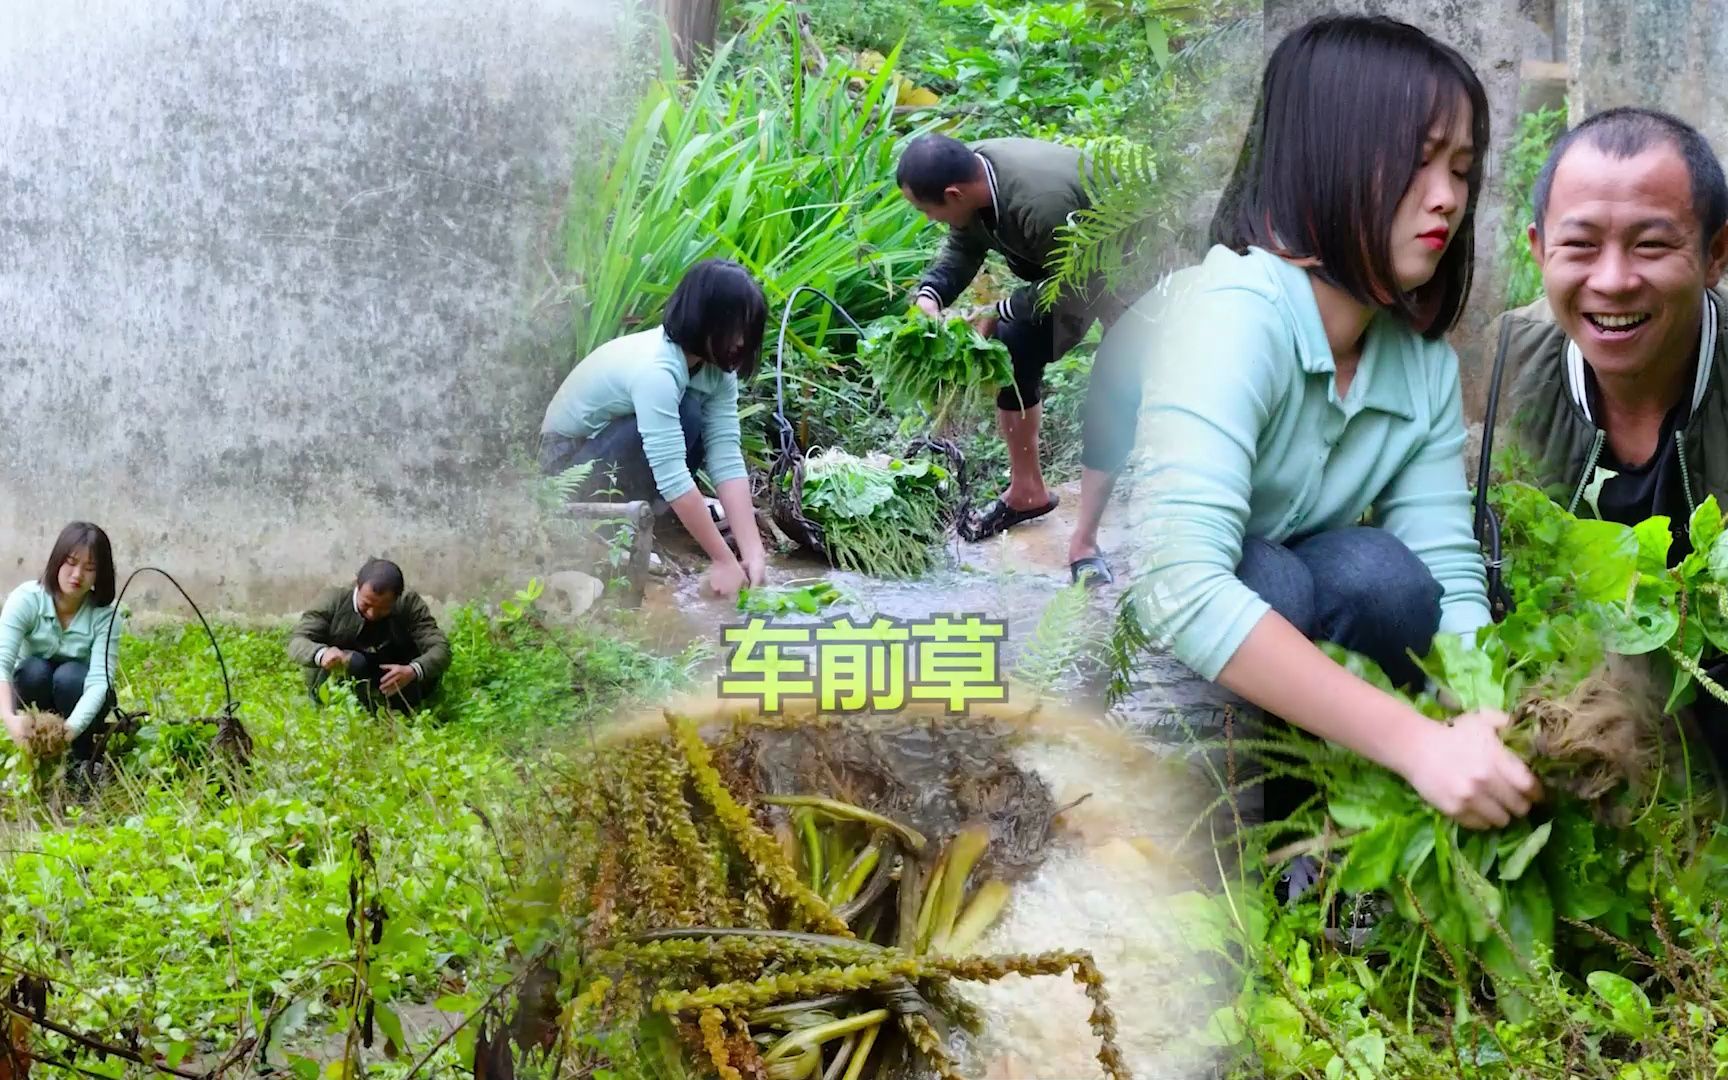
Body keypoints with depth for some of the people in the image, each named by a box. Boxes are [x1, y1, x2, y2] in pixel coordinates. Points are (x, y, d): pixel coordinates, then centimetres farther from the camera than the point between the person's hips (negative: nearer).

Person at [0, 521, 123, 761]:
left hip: (78, 702, 0)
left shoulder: (105, 615, -23)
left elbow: (99, 680, -33)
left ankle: (83, 759, -13)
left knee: (70, 676, -32)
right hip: (34, 689, 0)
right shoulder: (26, 599, -23)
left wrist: (70, 729, -53)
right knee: (35, 670, -31)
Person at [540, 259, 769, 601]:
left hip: (624, 445, 8)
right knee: (686, 421, -30)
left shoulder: (716, 366, -11)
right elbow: (672, 476, -38)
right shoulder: (654, 368, -34)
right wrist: (724, 561, -36)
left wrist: (753, 551, -27)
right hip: (569, 461, -8)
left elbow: (727, 457, -18)